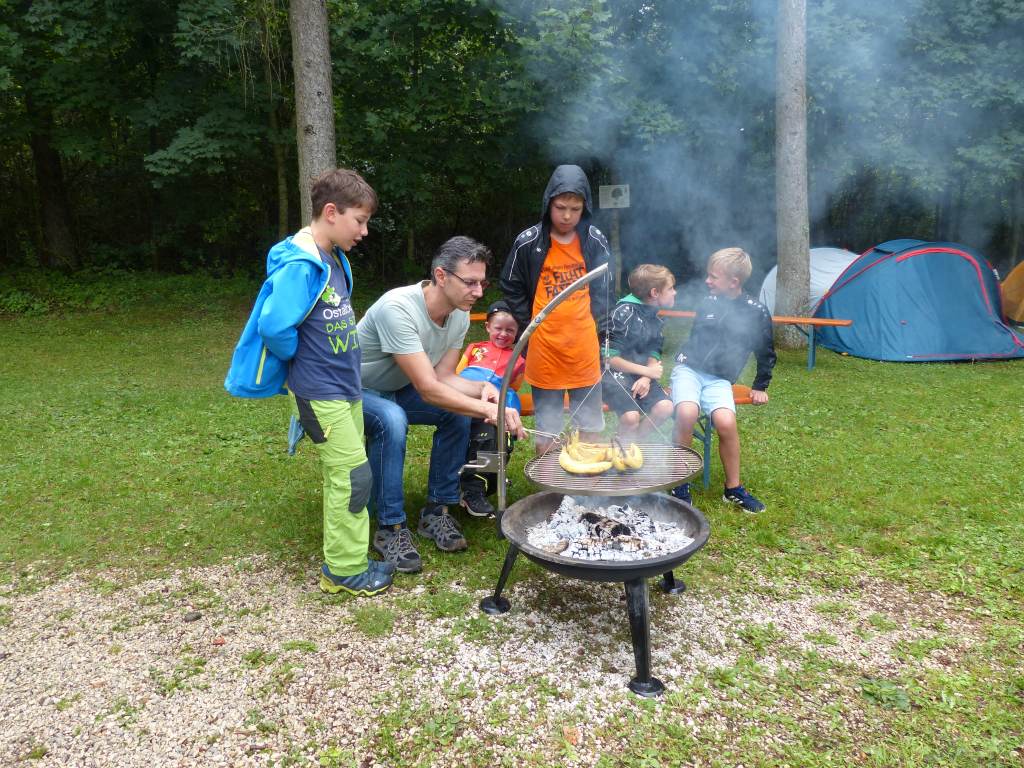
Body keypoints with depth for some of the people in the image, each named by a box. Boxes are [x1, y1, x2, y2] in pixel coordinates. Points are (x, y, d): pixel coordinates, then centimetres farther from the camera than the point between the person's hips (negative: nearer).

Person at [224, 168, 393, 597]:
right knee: (352, 476, -5)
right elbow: (274, 326, -27)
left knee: (344, 476, 15)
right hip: (320, 393, -9)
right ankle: (346, 571, 9)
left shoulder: (335, 260, 8)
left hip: (346, 386, 9)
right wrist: (302, 360, -10)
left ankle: (346, 558, 29)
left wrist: (328, 361, 10)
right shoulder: (301, 266, -21)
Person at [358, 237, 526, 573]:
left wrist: (483, 389, -25)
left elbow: (444, 377, -6)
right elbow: (428, 389, -38)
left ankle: (436, 511, 1)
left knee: (458, 413, -12)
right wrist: (489, 410, -41)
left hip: (395, 389, 7)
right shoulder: (397, 308, -35)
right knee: (392, 420, -36)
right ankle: (391, 527, -19)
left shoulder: (460, 316, -10)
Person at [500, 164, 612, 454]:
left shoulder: (595, 240, -1)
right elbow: (511, 288, 5)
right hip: (544, 347, -1)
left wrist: (591, 320, 3)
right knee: (546, 431, 7)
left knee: (591, 425, 13)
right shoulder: (528, 242, -6)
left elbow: (603, 287, 11)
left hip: (584, 346, 2)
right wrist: (530, 325, 2)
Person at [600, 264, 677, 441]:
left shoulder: (654, 316, 9)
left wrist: (646, 378, -16)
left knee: (665, 407, -18)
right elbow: (609, 358, -17)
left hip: (641, 374, 7)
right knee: (631, 416, -29)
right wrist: (647, 371, -15)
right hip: (613, 373, -7)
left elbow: (654, 353, 6)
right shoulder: (624, 313, -15)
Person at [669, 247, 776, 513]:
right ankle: (680, 483, -13)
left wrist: (760, 387, 17)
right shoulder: (707, 303, 4)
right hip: (689, 369, 1)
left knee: (726, 421, -29)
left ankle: (733, 489, -7)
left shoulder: (756, 313, -1)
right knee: (686, 413, -31)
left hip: (719, 379, -1)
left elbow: (766, 354, 14)